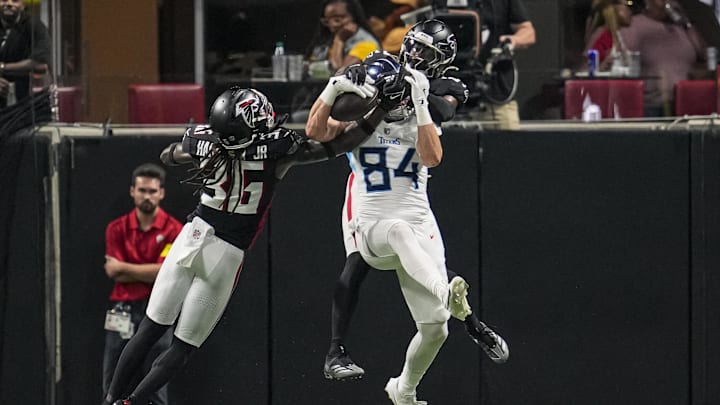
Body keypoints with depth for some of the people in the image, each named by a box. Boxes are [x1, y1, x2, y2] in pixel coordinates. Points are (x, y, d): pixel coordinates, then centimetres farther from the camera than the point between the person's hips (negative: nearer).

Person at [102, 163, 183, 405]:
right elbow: (116, 274, -3)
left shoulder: (173, 230, -2)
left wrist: (123, 267, -7)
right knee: (112, 384, 3)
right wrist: (150, 272, -9)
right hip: (122, 312, 3)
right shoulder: (117, 229, 7)